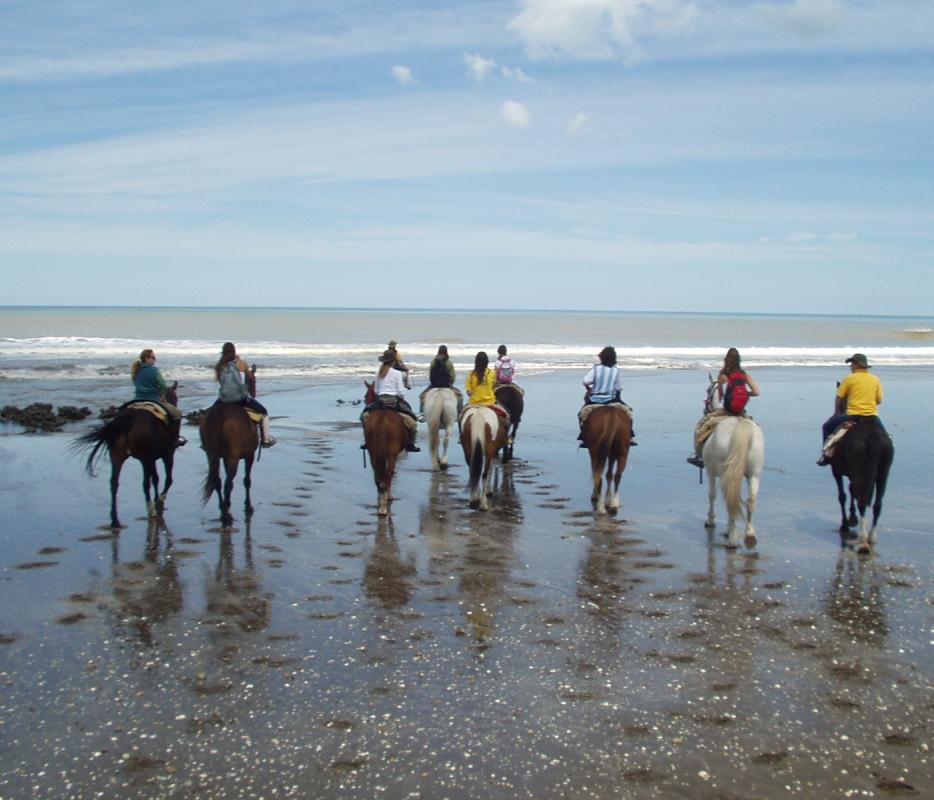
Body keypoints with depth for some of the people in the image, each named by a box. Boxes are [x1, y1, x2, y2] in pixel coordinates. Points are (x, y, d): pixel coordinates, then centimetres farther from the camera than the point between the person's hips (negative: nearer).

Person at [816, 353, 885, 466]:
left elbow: (838, 398, 1)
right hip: (872, 417, 3)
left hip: (853, 415, -3)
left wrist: (837, 412, 17)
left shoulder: (849, 378, -2)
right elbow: (879, 400, 10)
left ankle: (826, 455, 9)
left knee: (827, 426, 14)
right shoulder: (876, 380, 8)